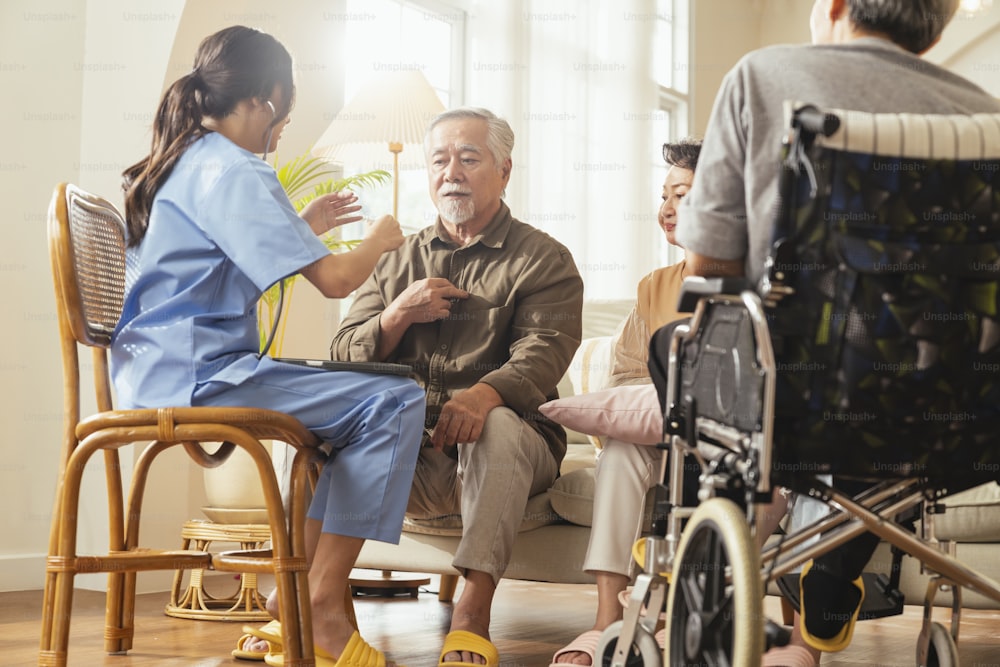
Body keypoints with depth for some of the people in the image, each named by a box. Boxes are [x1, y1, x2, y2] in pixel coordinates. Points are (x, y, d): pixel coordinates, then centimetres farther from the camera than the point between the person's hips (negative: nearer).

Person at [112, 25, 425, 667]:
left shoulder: (178, 165, 20)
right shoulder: (235, 172, -12)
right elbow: (335, 278, -15)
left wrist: (301, 227, 32)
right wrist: (380, 240, 4)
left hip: (159, 375, 11)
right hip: (197, 377, -11)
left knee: (356, 395, 23)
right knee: (395, 401, -14)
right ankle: (322, 603, -12)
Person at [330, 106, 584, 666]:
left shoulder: (543, 259, 7)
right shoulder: (399, 260, 21)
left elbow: (544, 352, -11)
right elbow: (345, 357, 14)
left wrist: (485, 393, -33)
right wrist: (398, 315, -7)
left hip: (497, 451, -3)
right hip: (408, 452, 3)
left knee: (498, 425, -38)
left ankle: (474, 613, -43)